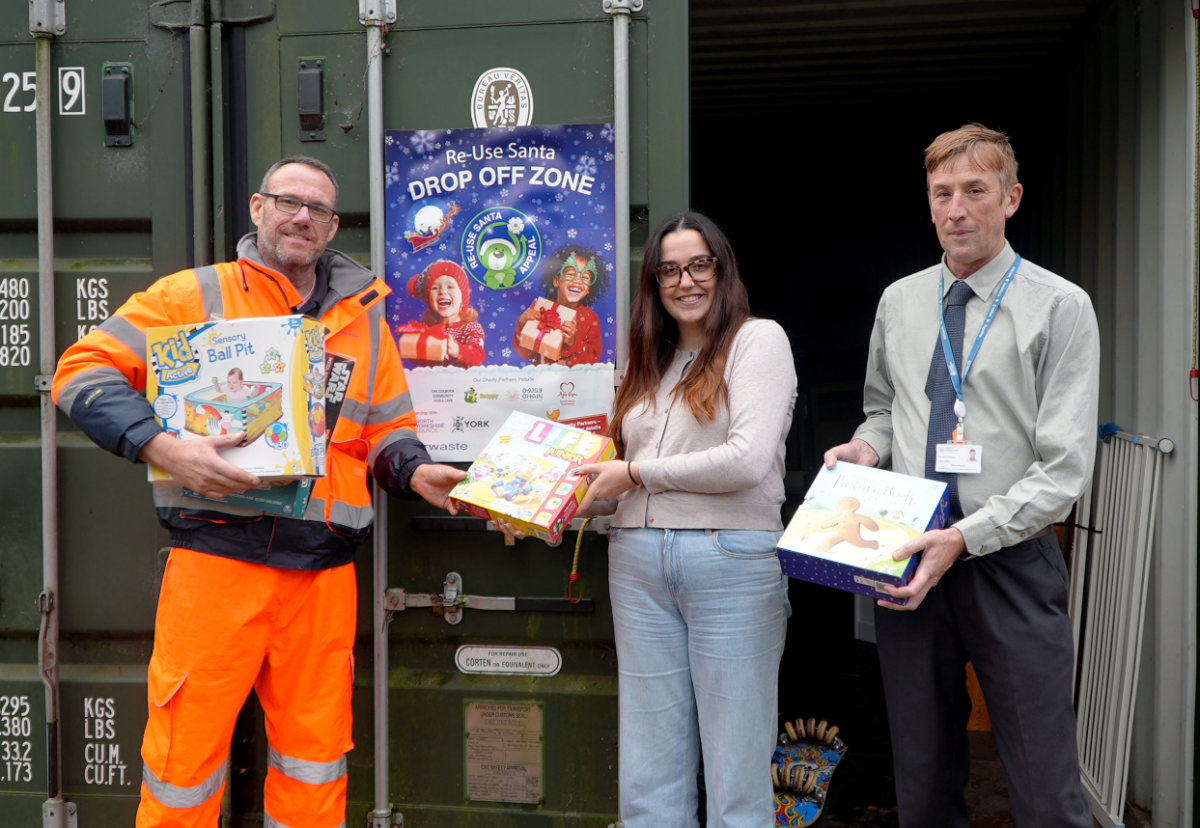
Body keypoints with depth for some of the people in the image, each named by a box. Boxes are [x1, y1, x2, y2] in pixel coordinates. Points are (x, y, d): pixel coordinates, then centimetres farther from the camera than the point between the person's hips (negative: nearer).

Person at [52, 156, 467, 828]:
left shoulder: (364, 318, 15)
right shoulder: (193, 295, 4)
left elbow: (388, 431, 19)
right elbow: (85, 370, 0)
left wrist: (413, 470, -3)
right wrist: (162, 446, -16)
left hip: (324, 571, 3)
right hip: (216, 557, -3)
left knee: (317, 754, 11)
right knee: (187, 747, 3)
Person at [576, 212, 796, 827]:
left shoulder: (758, 339, 1)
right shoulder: (652, 362, 19)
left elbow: (749, 459, -13)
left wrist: (635, 472, -6)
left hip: (732, 558, -5)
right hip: (638, 560, 6)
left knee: (736, 760, 4)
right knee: (649, 762, 11)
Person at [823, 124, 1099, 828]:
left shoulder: (1060, 306, -5)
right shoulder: (899, 302, 10)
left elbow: (1065, 469, -11)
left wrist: (964, 539, -20)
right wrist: (869, 445, -1)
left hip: (1011, 565, -3)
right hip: (909, 562, 4)